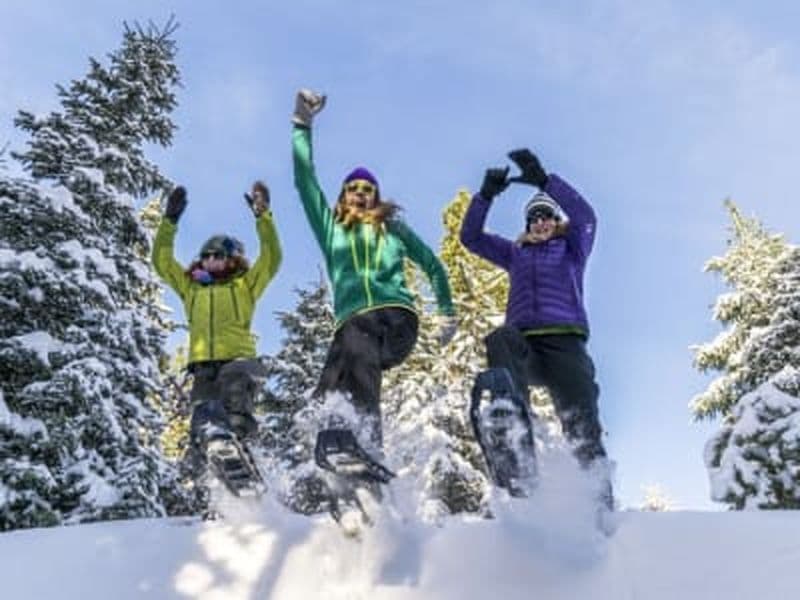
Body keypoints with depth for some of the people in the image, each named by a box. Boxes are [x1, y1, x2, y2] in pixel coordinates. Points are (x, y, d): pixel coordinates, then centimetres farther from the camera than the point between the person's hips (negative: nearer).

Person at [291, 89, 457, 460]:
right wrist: (302, 126, 23)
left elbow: (432, 265, 35)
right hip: (353, 321, 1)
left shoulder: (393, 229, 29)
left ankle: (366, 440, -53)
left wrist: (446, 312, 28)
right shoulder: (330, 227, 29)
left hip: (397, 317, -1)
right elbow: (304, 179, 24)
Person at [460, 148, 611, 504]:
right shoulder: (516, 253, 31)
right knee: (500, 341, -36)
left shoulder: (571, 248, 22)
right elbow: (470, 237, 24)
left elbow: (585, 216, 2)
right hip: (523, 346, 1)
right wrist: (486, 195, 8)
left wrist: (544, 180, -8)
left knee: (582, 426, -16)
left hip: (564, 342, -1)